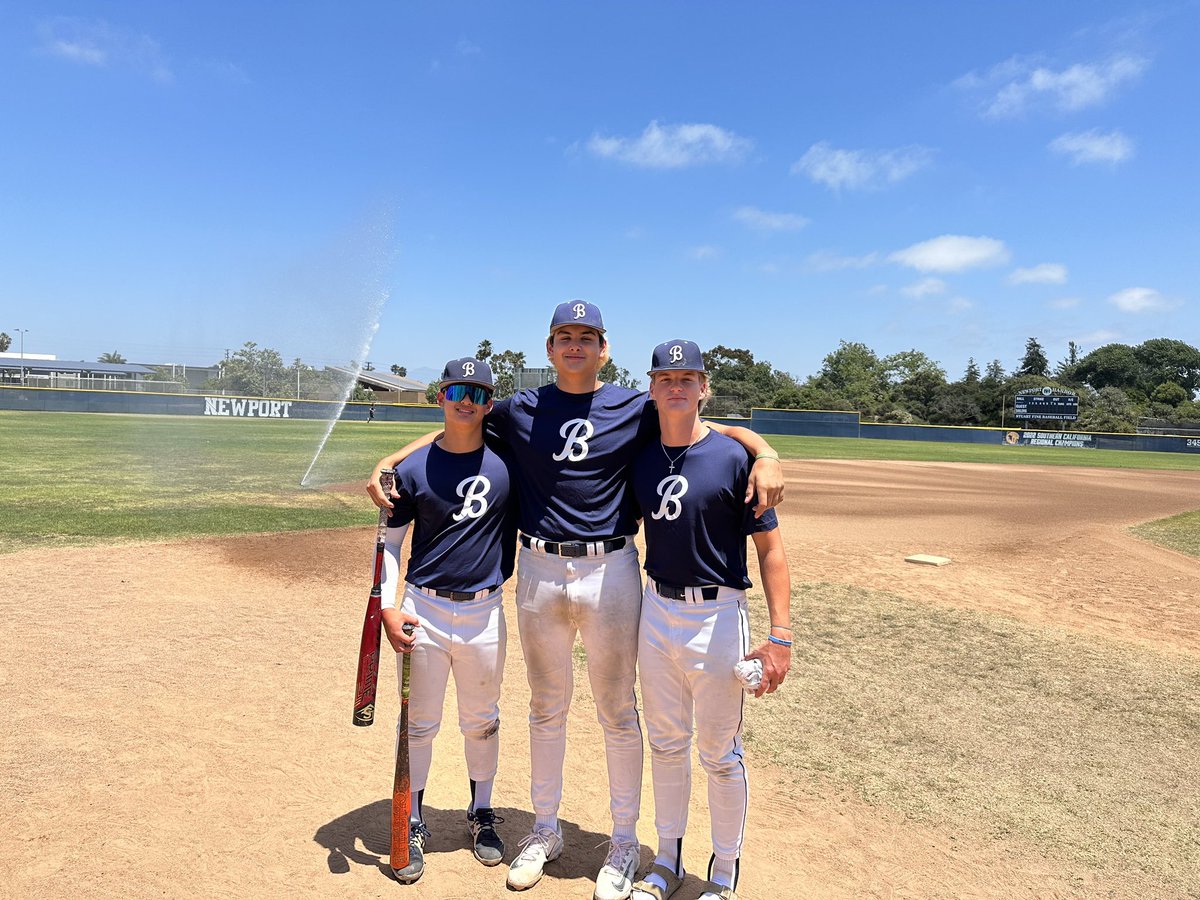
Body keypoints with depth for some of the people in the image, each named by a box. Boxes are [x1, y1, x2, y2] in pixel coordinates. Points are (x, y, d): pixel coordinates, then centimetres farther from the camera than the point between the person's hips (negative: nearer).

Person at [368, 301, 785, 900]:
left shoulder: (635, 410, -1)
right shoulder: (520, 410, 4)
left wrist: (765, 456, -19)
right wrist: (389, 462, 0)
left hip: (611, 573, -2)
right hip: (539, 573, 2)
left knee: (618, 711, 9)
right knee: (546, 707, 16)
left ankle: (624, 841, 28)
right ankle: (545, 829, 35)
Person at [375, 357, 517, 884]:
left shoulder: (507, 460, -3)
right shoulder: (414, 468, -5)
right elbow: (390, 542, 1)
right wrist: (387, 607, -8)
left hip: (484, 613, 1)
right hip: (423, 611, -1)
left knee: (482, 722, 16)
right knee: (419, 724, 11)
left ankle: (482, 815, 36)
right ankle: (412, 826, 30)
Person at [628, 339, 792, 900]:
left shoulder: (733, 457, -12)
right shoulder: (640, 457, 3)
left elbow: (769, 547, -12)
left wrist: (780, 634, -17)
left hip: (716, 616, -5)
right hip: (656, 608, 5)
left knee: (720, 753, 9)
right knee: (665, 743, 18)